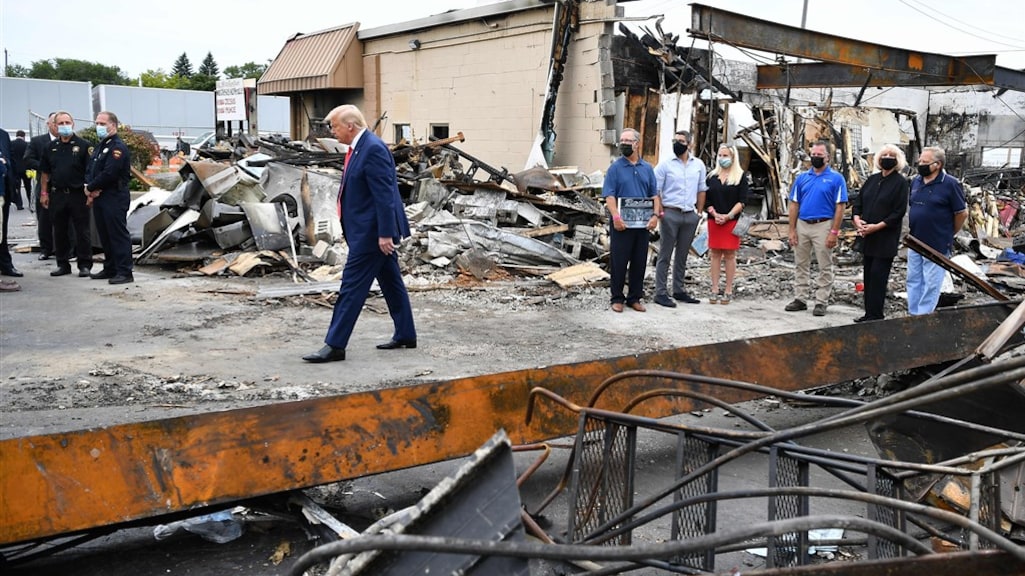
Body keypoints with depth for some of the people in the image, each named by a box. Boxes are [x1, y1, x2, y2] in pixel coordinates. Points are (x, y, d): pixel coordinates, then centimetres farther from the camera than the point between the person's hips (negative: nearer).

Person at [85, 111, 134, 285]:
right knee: (105, 235, 14)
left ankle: (124, 272, -8)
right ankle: (110, 269, 24)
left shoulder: (117, 147, -11)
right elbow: (90, 170, 17)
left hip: (115, 198, -10)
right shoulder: (99, 146, 20)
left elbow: (109, 173, -20)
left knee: (118, 234, -9)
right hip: (99, 197, 10)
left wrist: (91, 188, -10)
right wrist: (90, 188, -3)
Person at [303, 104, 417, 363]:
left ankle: (335, 345, -2)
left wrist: (385, 234, -23)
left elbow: (384, 195, -22)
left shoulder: (373, 149, -19)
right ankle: (405, 335, 26)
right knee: (391, 282, 16)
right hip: (377, 231, 10)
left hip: (371, 232, -10)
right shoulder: (360, 147, 12)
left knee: (352, 285, -7)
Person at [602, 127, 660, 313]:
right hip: (622, 224, -4)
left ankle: (635, 298, 19)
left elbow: (654, 195, 10)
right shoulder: (615, 167, -1)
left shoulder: (647, 168, 10)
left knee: (639, 262, 8)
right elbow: (609, 195, -8)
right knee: (619, 261, 1)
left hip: (643, 223, 4)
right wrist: (616, 216, -20)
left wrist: (655, 215, -5)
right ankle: (617, 298, 11)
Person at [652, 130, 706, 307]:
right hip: (670, 214, -4)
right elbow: (655, 190, -4)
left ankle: (678, 290, 21)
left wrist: (699, 212, 10)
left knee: (682, 256, 12)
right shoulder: (665, 164, -3)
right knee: (665, 255, -2)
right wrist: (660, 212, -10)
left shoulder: (698, 165, 9)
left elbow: (701, 190, 16)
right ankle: (660, 293, 1)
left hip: (690, 215, 4)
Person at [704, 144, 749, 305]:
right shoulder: (712, 176, 11)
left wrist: (728, 216, -13)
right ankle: (715, 290, 7)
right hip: (714, 220, 3)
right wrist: (714, 214, -8)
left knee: (729, 255, 0)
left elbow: (742, 201, -4)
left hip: (732, 221, -3)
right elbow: (706, 198, 9)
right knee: (715, 254, 3)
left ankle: (728, 291, 4)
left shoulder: (740, 176, 2)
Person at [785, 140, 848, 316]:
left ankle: (821, 302, 8)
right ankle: (800, 298, 18)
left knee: (825, 267, 2)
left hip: (823, 226, -4)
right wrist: (792, 230, 2)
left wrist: (834, 232, -13)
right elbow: (794, 205, 8)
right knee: (801, 265, 10)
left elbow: (840, 207, -6)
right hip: (802, 225, 4)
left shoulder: (836, 178, -3)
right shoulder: (802, 177, 8)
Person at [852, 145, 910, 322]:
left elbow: (899, 212, -12)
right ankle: (869, 313, 18)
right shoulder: (872, 179, 13)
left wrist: (876, 226, -18)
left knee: (878, 276, -7)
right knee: (868, 276, 10)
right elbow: (858, 201, 14)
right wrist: (856, 218, -6)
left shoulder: (900, 182, -6)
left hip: (886, 239, -6)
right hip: (867, 237, 7)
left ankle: (875, 315, -3)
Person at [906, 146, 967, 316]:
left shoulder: (950, 184, -12)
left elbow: (962, 213, -7)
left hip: (936, 245, -6)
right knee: (913, 280, 13)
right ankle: (913, 314, 23)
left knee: (931, 284, 1)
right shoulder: (916, 181, 5)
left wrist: (948, 234, 2)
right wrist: (915, 229, 13)